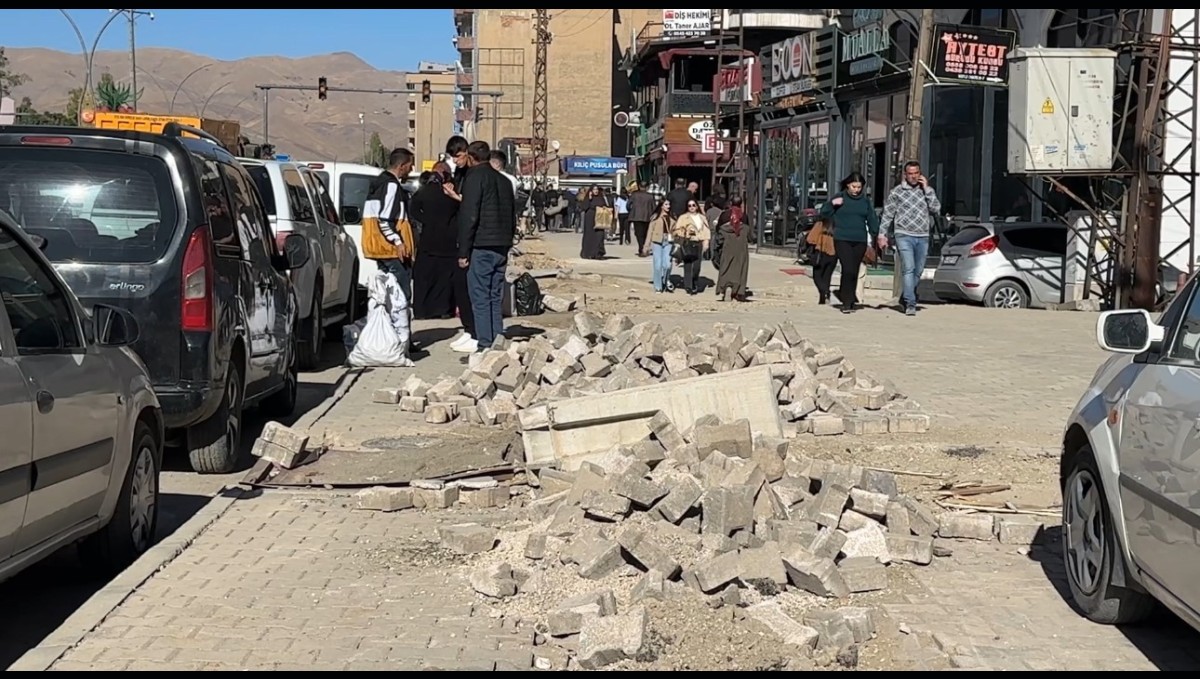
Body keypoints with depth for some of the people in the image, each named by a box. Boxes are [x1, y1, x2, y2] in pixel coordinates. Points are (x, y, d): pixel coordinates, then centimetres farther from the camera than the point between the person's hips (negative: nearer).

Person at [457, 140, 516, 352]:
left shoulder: (475, 178, -7)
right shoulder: (503, 180, 18)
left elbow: (469, 217, -13)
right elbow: (513, 217, 20)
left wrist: (463, 252, -11)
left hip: (481, 247, -7)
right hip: (501, 247, 7)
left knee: (481, 298, -6)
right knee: (496, 298, 11)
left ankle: (485, 345, -9)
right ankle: (498, 342, 9)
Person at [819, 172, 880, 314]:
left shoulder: (866, 201, 11)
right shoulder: (840, 197, 2)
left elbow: (872, 219, 16)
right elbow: (824, 213, 3)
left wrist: (876, 234, 8)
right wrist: (832, 204, -13)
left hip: (860, 241, 3)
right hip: (842, 240, -3)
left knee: (855, 271, 6)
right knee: (848, 269, -14)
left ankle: (850, 299, 17)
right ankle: (847, 302, -12)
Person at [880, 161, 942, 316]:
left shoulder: (928, 190, 12)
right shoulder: (897, 192, 4)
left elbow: (936, 208, -2)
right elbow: (887, 214, 5)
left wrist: (926, 188, -4)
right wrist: (882, 234, -1)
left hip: (923, 237, 4)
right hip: (904, 236, -4)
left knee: (918, 272, 9)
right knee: (908, 269, -15)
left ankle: (904, 298, 27)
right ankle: (910, 304, -18)